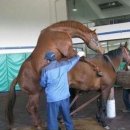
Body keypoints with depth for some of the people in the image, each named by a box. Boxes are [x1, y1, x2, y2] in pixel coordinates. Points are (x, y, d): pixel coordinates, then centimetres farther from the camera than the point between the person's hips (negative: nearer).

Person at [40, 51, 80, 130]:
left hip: (52, 98, -4)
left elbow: (42, 84, 3)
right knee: (67, 117, 19)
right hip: (64, 97, 4)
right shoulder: (63, 65, -2)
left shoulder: (45, 70, -9)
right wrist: (78, 56, 38)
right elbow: (72, 61, 18)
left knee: (52, 120, 6)